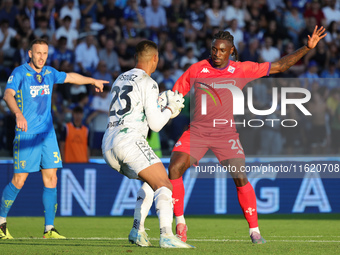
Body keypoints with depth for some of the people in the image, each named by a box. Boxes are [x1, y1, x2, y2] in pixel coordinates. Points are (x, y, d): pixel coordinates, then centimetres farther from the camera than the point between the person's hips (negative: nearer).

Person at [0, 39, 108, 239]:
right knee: (18, 181, -5)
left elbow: (70, 77, 31)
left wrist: (93, 81, 44)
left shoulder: (49, 73, 11)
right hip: (26, 135, -5)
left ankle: (49, 228, 2)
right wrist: (18, 114, -43)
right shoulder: (20, 73, -9)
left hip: (47, 134, 6)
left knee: (51, 179, -2)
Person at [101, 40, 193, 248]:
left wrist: (159, 104, 35)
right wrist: (171, 108, 12)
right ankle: (167, 235, -35)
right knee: (164, 185, -14)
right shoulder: (148, 83, -3)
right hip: (129, 140, -9)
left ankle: (137, 231, 13)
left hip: (109, 145, 9)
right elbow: (155, 124, -5)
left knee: (151, 182, 25)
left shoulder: (121, 79, 22)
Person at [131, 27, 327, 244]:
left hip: (226, 134, -1)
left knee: (240, 178, -15)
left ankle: (254, 230, -2)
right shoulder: (196, 70, -2)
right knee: (174, 169, -17)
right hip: (197, 131, 1)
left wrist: (307, 48, -4)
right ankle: (180, 224, -1)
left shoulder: (242, 70, -2)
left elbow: (280, 66, 2)